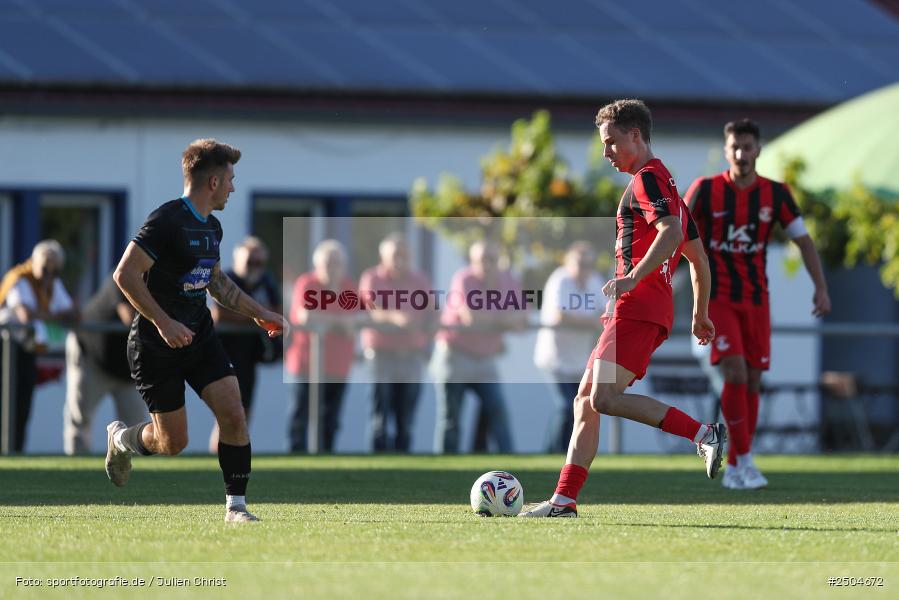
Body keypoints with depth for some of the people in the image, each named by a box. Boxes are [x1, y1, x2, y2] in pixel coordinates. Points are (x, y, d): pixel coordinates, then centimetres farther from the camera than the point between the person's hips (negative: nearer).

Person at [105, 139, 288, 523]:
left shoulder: (211, 227, 9)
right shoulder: (167, 221, -19)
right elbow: (125, 275, -25)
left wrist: (258, 313, 22)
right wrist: (163, 323, -29)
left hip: (199, 335, 7)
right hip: (156, 345, -7)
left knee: (233, 414, -10)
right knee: (173, 443, 0)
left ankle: (236, 506, -2)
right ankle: (121, 439, 33)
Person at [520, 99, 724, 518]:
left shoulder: (647, 178, -5)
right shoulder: (664, 183, 26)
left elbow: (671, 231, -24)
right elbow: (699, 258, 30)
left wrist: (632, 278, -29)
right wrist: (700, 315, 34)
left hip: (637, 307, -11)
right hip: (641, 310, 11)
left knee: (604, 398, -20)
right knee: (585, 400, 8)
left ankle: (704, 434, -21)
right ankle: (564, 500, 5)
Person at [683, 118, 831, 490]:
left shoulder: (775, 194, 1)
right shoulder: (705, 190, -5)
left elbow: (803, 240, 4)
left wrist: (821, 287, -6)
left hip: (756, 299, 3)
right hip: (717, 297, -3)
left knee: (752, 380, 2)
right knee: (735, 372, -19)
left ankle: (733, 470, 11)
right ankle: (744, 461, -13)